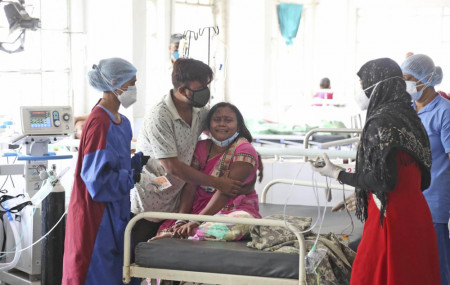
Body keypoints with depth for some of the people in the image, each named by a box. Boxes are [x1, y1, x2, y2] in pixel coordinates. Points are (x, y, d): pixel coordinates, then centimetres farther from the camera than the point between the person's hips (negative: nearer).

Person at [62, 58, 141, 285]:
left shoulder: (121, 122, 9)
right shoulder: (99, 123, -19)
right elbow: (96, 177, -21)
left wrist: (135, 164, 0)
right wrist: (131, 178, -12)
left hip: (115, 210, 9)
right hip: (96, 214, -9)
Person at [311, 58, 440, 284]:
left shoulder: (381, 123, -16)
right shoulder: (406, 117, 10)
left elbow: (384, 180, -20)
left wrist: (337, 173, -10)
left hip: (391, 219, -9)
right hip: (414, 216, 9)